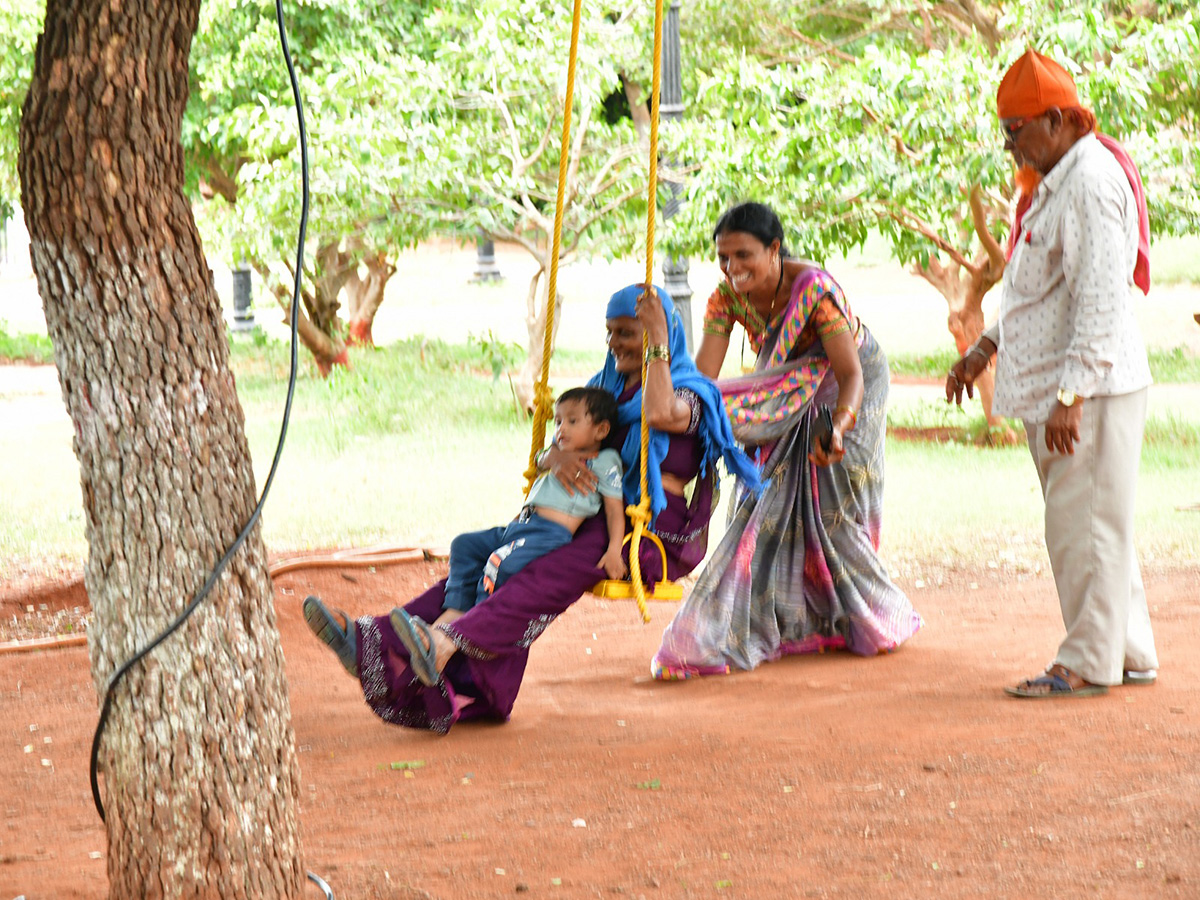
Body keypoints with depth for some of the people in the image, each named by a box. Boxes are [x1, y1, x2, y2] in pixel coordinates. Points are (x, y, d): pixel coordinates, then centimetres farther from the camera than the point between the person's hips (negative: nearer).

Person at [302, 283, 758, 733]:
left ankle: (447, 644, -55)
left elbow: (661, 413, -29)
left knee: (553, 574, -33)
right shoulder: (606, 387, 20)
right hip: (604, 518, 7)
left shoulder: (691, 391, -2)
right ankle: (372, 639, -26)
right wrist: (556, 457, -13)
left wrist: (658, 343, -21)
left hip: (658, 533, -7)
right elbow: (544, 454, 12)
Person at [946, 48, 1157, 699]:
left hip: (1091, 388, -10)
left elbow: (1101, 301, -24)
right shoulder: (1055, 181, 16)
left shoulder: (1091, 183, -17)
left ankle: (1088, 664, 2)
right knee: (1094, 526, 14)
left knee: (1082, 527, -5)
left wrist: (1071, 395, -26)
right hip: (1056, 389, 10)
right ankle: (1129, 653, 22)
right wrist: (985, 348, 24)